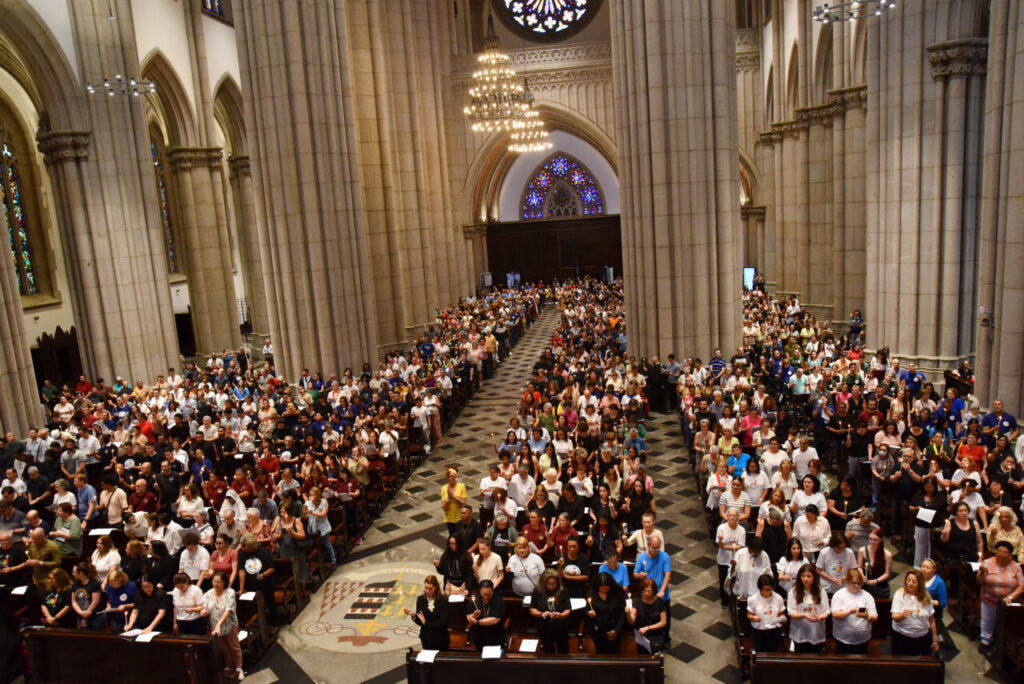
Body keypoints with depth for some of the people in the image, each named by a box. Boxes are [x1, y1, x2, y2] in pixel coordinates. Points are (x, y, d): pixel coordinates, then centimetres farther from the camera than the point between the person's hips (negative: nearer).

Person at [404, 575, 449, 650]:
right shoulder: (420, 599, -5)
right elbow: (419, 622, -5)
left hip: (441, 638, -2)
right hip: (426, 638, 2)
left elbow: (443, 622, -17)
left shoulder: (443, 600, -13)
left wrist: (426, 622, -15)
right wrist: (414, 615, -24)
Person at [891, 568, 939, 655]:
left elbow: (931, 620, 8)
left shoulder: (926, 597, 0)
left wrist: (935, 640, 10)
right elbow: (895, 617, -15)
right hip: (902, 636, -2)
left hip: (923, 637, 3)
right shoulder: (899, 594, -9)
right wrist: (902, 615, -37)